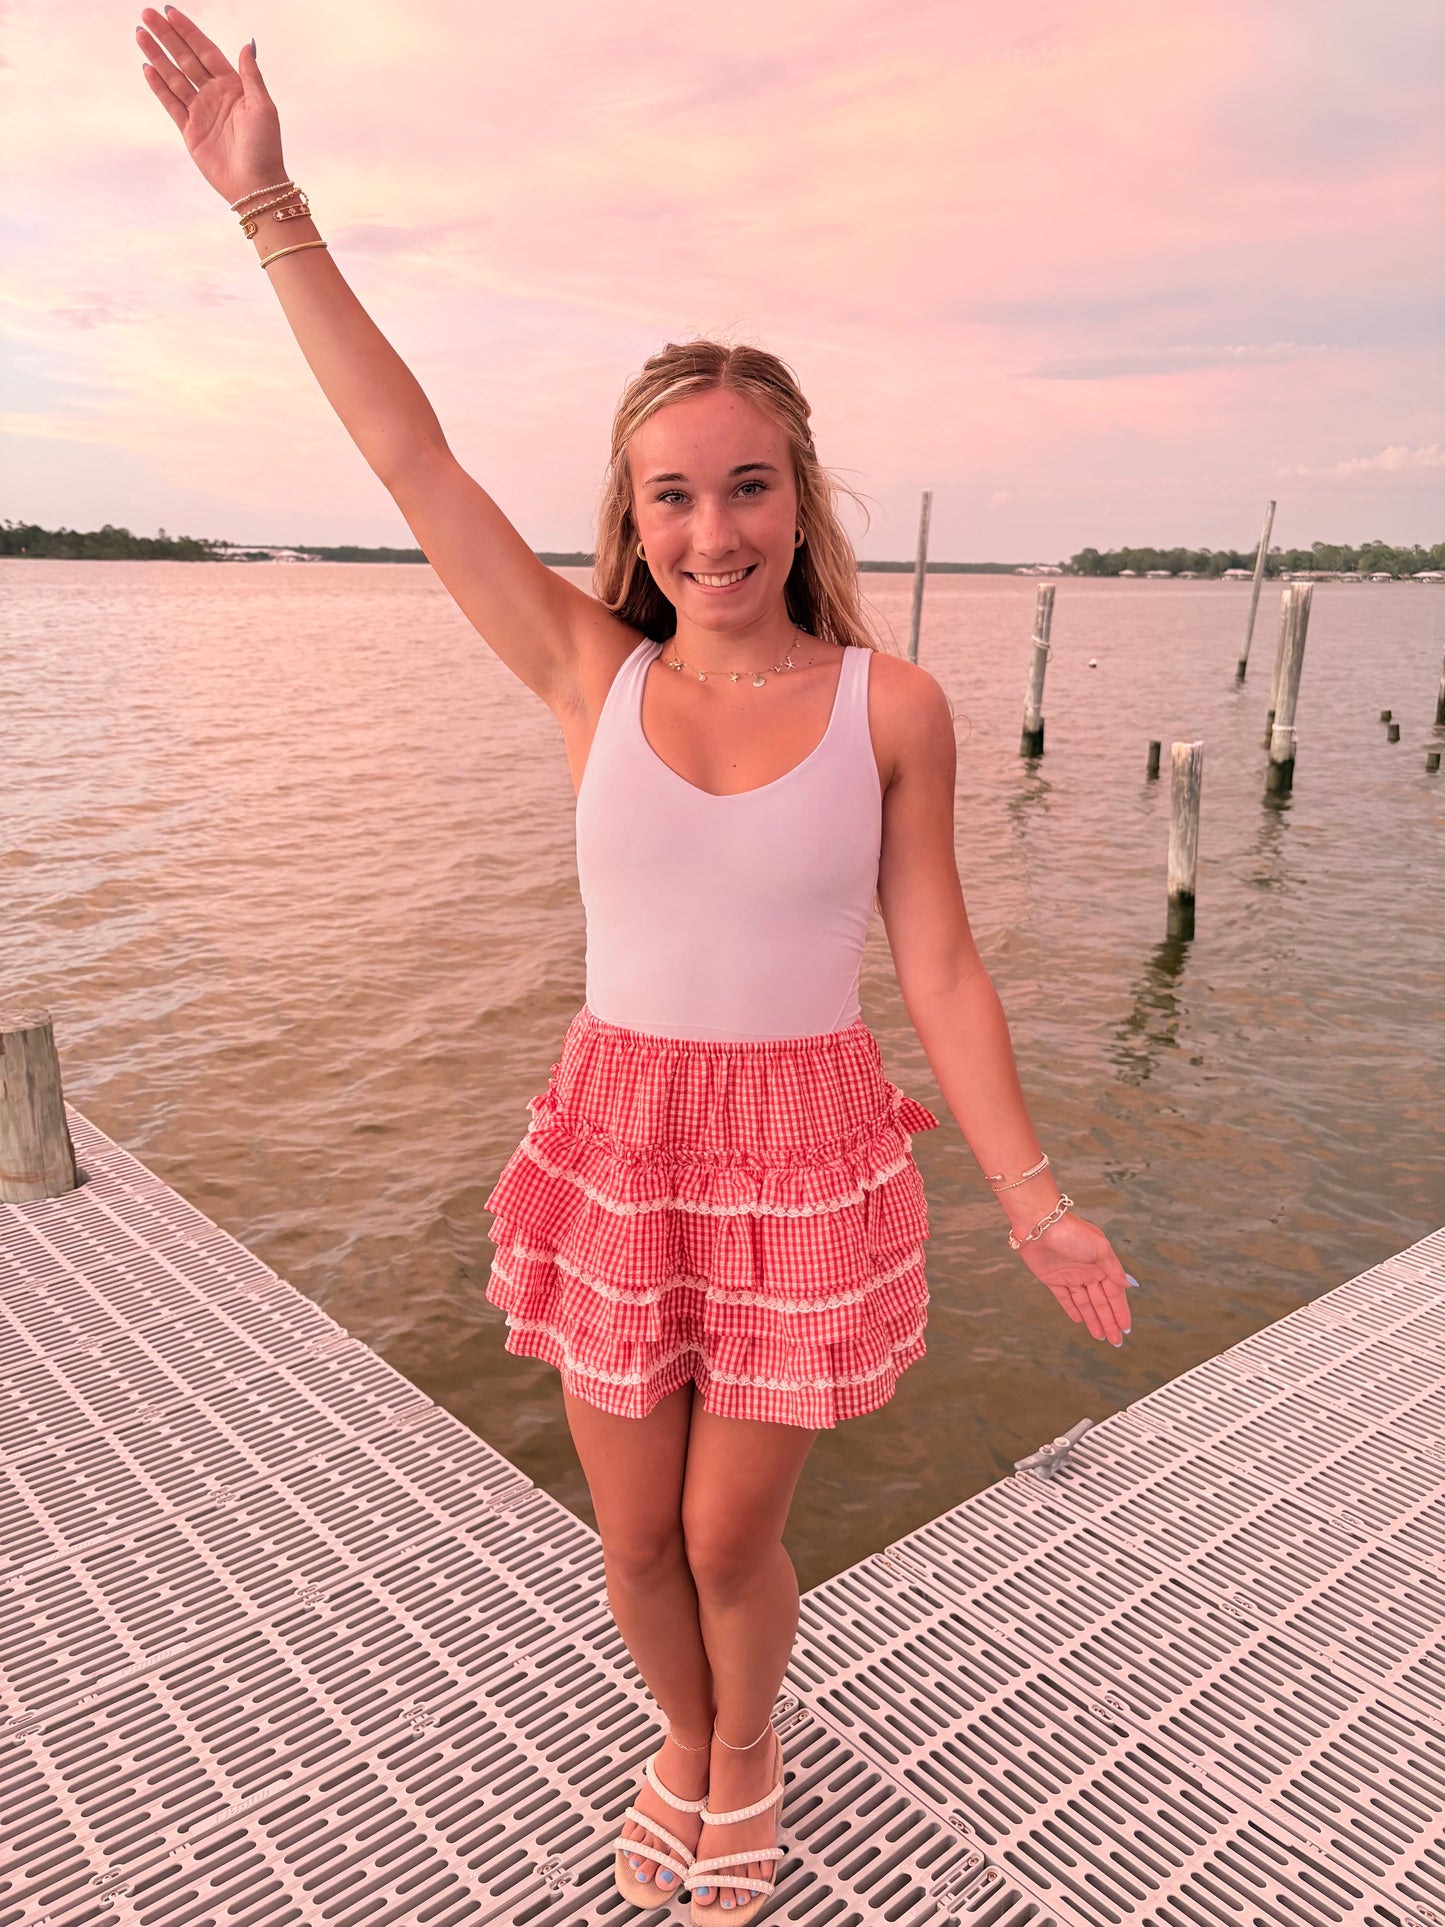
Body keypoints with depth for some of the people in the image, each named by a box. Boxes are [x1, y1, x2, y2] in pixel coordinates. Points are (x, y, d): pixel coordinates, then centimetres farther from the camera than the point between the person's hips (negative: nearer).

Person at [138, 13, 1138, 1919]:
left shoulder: (891, 704, -6)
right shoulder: (594, 683, -3)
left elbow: (941, 968, -3)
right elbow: (410, 454, -1)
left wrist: (1036, 1197, -4)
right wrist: (271, 208, 2)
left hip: (803, 1158, -2)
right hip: (620, 1146, 2)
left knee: (731, 1541, 14)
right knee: (635, 1543, 17)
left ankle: (742, 1765, 49)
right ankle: (688, 1748, 51)